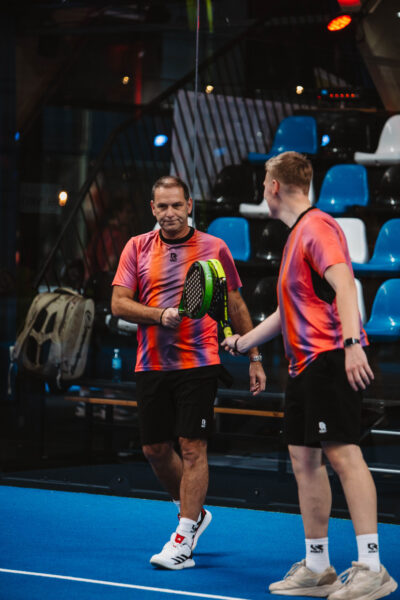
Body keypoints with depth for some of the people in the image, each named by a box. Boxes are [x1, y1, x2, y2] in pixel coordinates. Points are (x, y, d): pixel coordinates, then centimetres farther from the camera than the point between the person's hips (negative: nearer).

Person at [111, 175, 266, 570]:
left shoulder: (214, 248, 2)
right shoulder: (137, 248, 7)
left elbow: (236, 307, 9)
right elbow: (119, 303, 0)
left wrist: (254, 358, 7)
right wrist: (160, 315, -17)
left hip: (198, 363, -3)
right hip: (151, 366, 3)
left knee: (193, 449, -7)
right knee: (155, 449, 8)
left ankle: (183, 540, -3)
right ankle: (193, 512, 31)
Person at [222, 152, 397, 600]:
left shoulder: (317, 226, -8)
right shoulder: (296, 235, 22)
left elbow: (344, 284, -23)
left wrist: (352, 342, -35)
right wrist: (242, 342, 34)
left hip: (331, 357, -10)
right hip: (304, 362, 10)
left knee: (342, 453, -14)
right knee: (304, 460, 10)